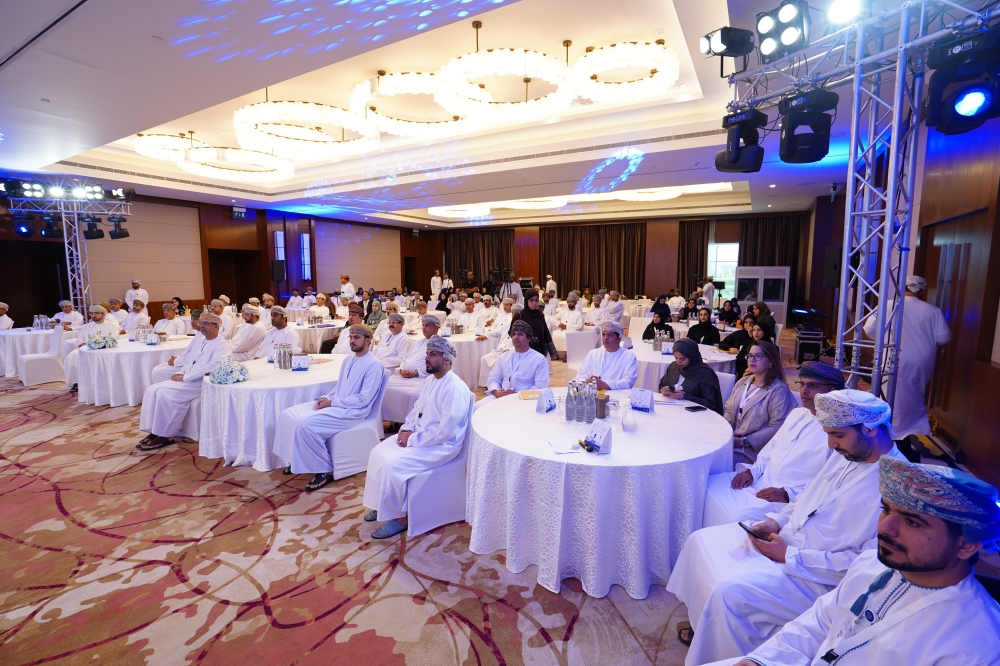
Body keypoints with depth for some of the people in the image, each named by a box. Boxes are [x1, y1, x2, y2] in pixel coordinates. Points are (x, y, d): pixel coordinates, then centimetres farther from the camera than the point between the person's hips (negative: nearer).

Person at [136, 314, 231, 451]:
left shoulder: (221, 345, -9)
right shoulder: (203, 342, 20)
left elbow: (211, 367, -21)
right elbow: (191, 361, 24)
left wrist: (184, 377, -19)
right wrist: (180, 373, 2)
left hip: (201, 383, -9)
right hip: (187, 380, 9)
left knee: (165, 393, -25)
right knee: (152, 389, -7)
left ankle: (166, 435, -12)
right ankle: (154, 431, -5)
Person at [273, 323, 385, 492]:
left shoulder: (373, 365, -13)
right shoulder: (349, 359, 14)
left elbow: (363, 399, -18)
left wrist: (332, 402, -15)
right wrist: (327, 397, 1)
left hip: (352, 412, -9)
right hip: (335, 404, 9)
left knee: (305, 425, -26)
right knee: (287, 415, -2)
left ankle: (324, 471, -10)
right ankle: (299, 460, 13)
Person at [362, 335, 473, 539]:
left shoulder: (454, 388, -24)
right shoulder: (430, 379, 6)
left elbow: (443, 432, -26)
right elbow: (417, 408, 18)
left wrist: (412, 440, -19)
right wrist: (406, 429, -1)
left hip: (441, 445, -9)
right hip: (418, 436, 9)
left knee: (393, 464, -22)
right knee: (378, 453, 0)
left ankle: (399, 517, -2)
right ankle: (381, 504, 16)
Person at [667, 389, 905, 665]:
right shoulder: (845, 454, 4)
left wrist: (790, 557, -21)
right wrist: (776, 521, 1)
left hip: (818, 577, -9)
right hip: (782, 538, 9)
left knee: (729, 592, -25)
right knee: (702, 540, 3)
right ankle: (704, 629, 23)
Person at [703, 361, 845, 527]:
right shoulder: (796, 414, 12)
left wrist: (788, 494, -20)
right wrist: (753, 470, 5)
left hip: (791, 500, -8)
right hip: (760, 480, 8)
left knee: (737, 516, -29)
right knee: (710, 484, -4)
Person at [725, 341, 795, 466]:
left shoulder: (779, 390, -9)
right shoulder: (742, 382, 13)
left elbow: (776, 428, -16)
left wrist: (743, 442, -19)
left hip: (753, 450, -6)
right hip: (729, 440, 6)